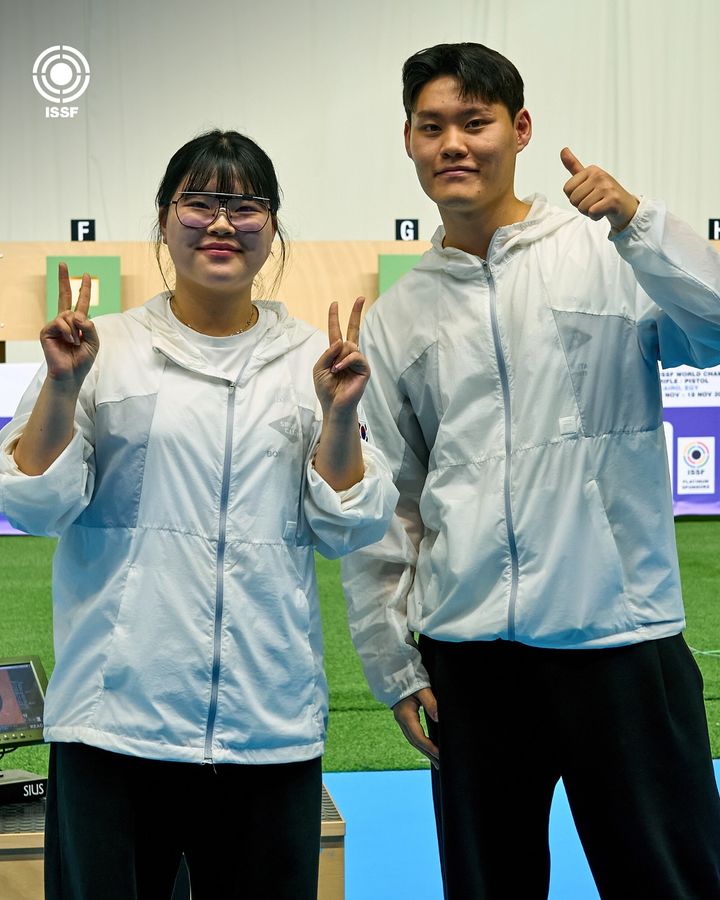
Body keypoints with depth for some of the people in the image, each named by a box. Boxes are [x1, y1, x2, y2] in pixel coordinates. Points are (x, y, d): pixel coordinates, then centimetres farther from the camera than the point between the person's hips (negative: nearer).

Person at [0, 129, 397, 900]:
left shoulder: (312, 358, 7)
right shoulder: (105, 348, 3)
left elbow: (346, 530, 6)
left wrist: (340, 413, -8)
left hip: (269, 721, 2)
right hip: (116, 716, -1)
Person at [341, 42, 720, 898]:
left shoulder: (609, 253, 1)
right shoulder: (396, 315, 11)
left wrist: (639, 224, -22)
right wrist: (395, 663, 9)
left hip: (621, 634, -3)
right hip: (467, 649, 3)